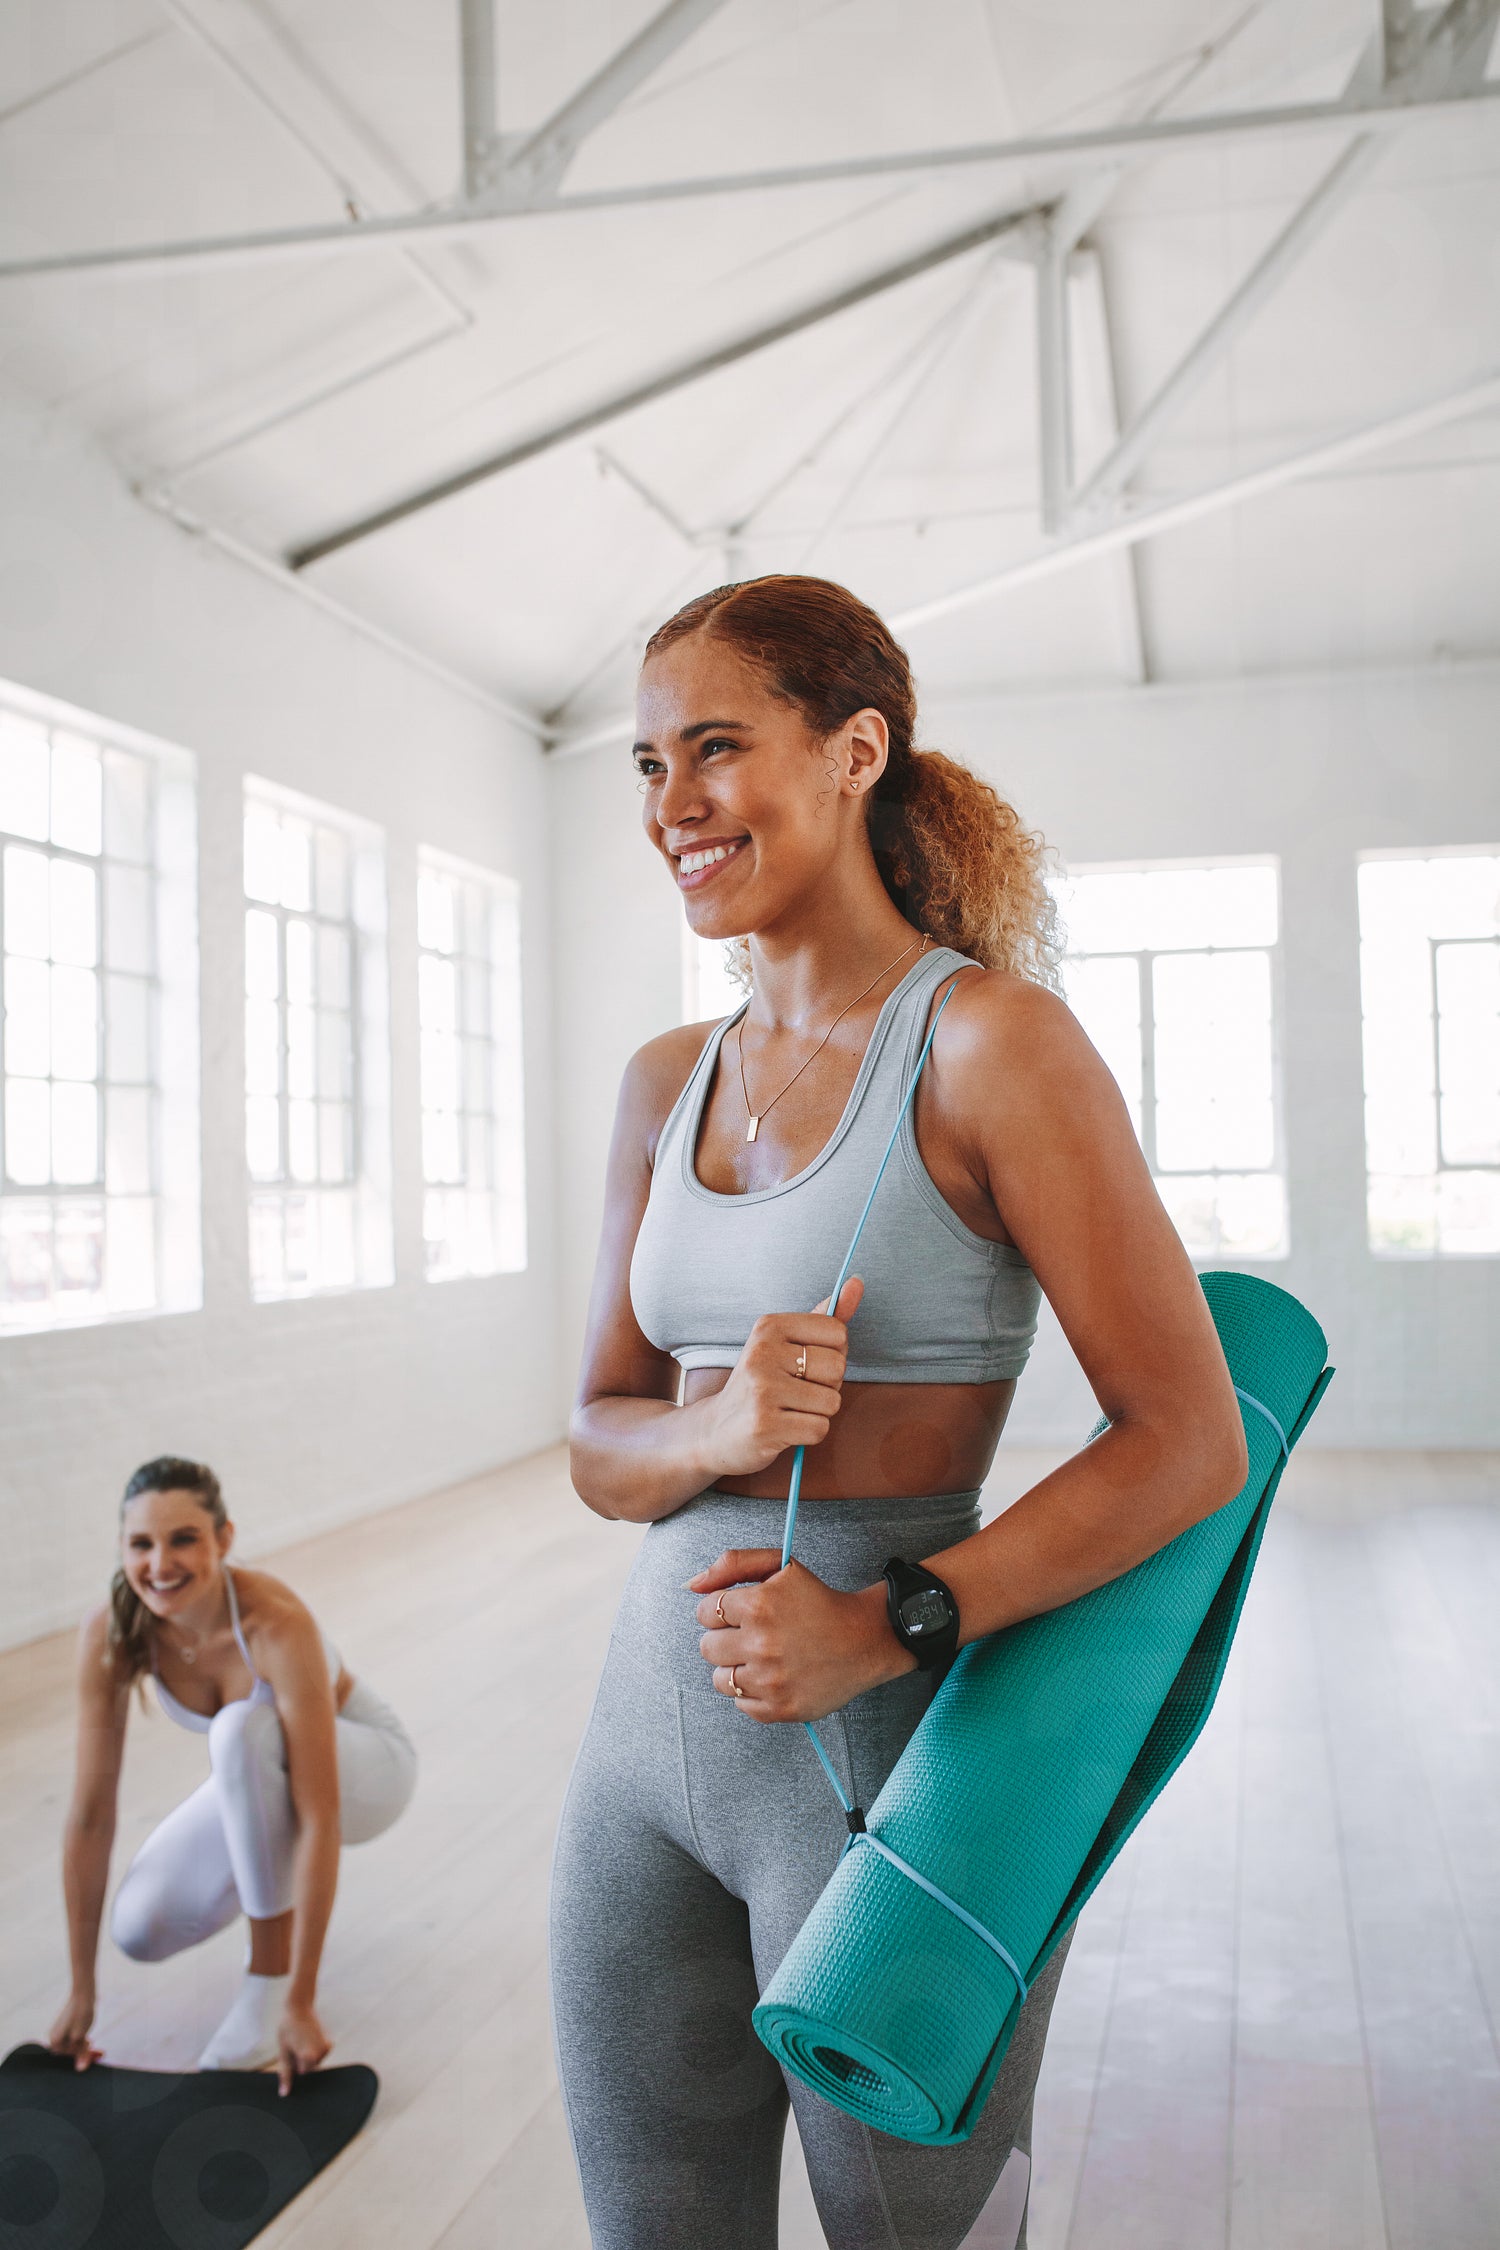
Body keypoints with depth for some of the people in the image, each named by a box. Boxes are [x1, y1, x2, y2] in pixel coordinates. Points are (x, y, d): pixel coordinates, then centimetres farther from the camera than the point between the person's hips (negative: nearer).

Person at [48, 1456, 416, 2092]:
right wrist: (81, 1992, -14)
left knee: (242, 1728, -37)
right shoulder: (112, 1634, -23)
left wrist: (299, 2002, -38)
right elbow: (90, 1814, -18)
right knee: (140, 1929, -18)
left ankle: (270, 1981, -20)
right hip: (257, 1777, 5)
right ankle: (276, 1883, 15)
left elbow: (319, 1820, -38)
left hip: (365, 1767, -5)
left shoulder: (278, 1625, -37)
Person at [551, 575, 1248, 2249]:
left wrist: (888, 1625, -21)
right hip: (649, 1736, 6)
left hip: (891, 1755, -6)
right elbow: (599, 1446, 9)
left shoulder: (987, 1039, -12)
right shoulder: (668, 1085, 7)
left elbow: (1191, 1442, -13)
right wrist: (721, 1432, -13)